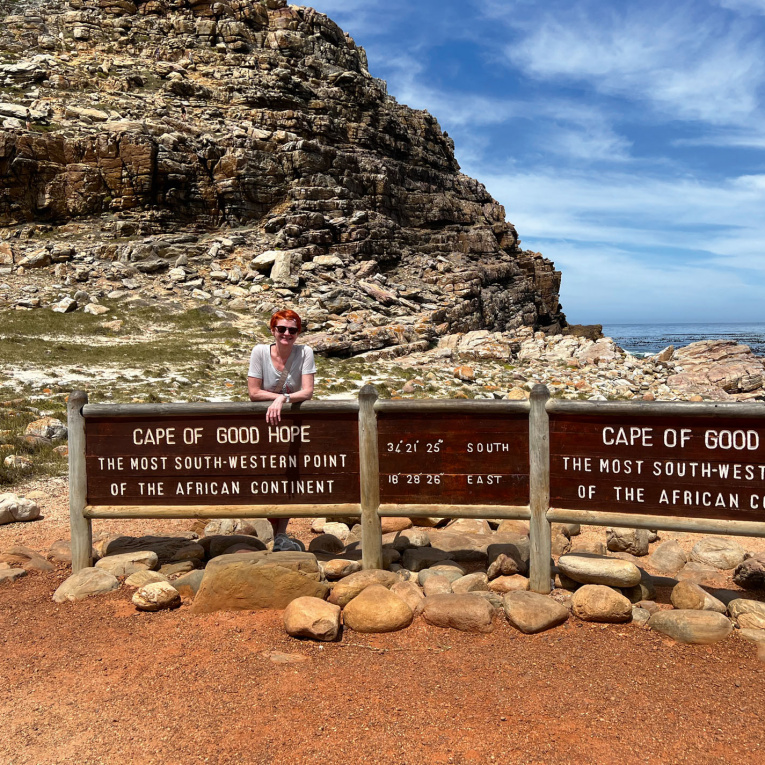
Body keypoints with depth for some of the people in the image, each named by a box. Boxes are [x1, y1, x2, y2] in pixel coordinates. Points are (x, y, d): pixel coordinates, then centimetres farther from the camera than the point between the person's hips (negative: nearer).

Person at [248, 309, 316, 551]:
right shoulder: (260, 351, -11)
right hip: (265, 422, 0)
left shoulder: (305, 352, -11)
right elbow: (254, 392, -12)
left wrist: (283, 399, -32)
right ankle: (278, 536, 14)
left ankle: (281, 536, 8)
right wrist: (283, 396, -18)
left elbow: (307, 392, -17)